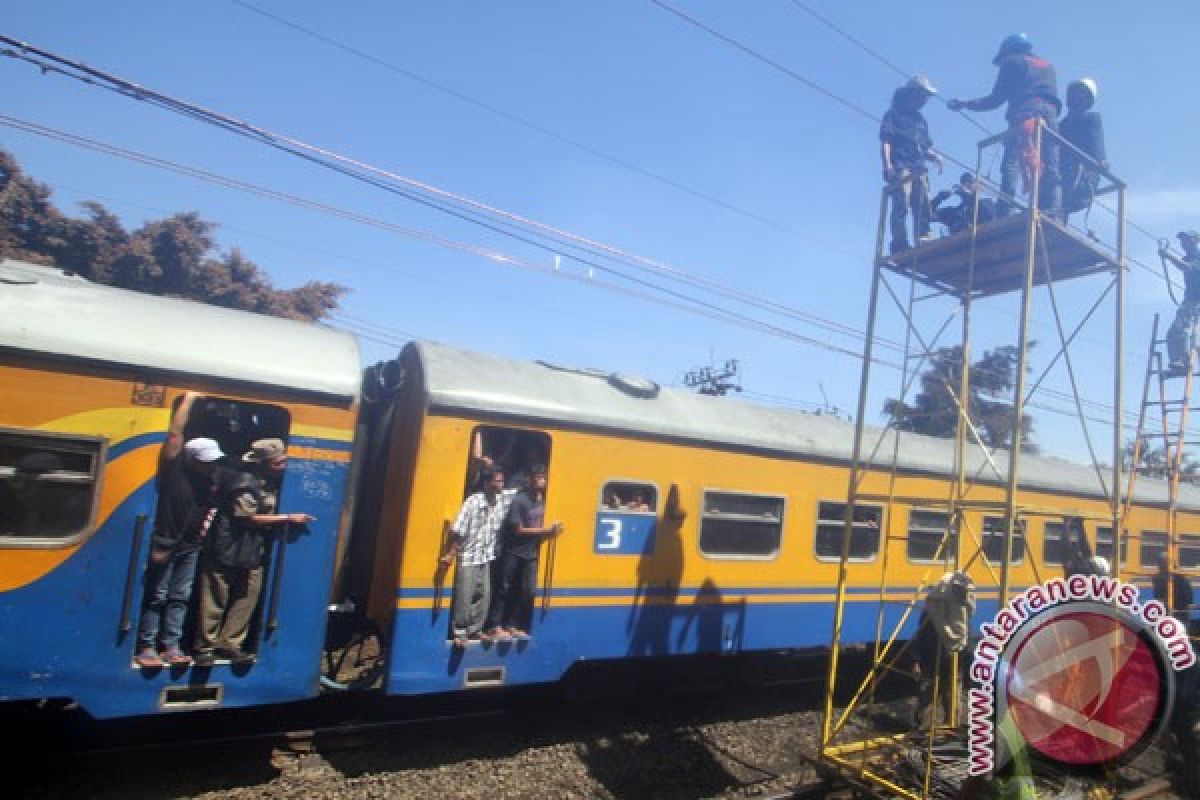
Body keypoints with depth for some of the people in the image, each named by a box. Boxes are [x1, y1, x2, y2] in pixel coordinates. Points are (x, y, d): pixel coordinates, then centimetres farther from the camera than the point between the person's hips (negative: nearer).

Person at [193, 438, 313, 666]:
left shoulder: (272, 484, 7)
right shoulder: (244, 481, -17)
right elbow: (250, 518, -18)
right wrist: (288, 518, -17)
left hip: (254, 554, 7)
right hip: (227, 551, -7)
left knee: (245, 602, 8)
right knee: (214, 604, 4)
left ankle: (229, 644, 19)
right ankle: (205, 647, 17)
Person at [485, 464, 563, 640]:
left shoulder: (542, 500, 4)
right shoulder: (519, 500, -16)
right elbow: (519, 530, -17)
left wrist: (549, 532, -6)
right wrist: (546, 530, -18)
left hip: (531, 553, 6)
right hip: (513, 551, -6)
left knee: (527, 591, 5)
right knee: (504, 589, 2)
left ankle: (512, 625, 16)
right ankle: (495, 626, 11)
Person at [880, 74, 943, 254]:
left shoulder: (921, 121, 27)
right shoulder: (893, 115, 8)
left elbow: (925, 147, 28)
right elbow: (885, 140, -4)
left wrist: (935, 157, 5)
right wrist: (887, 164, -19)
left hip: (918, 170, 7)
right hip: (899, 168, -7)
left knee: (923, 208, -7)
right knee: (901, 207, -18)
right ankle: (900, 246, -24)